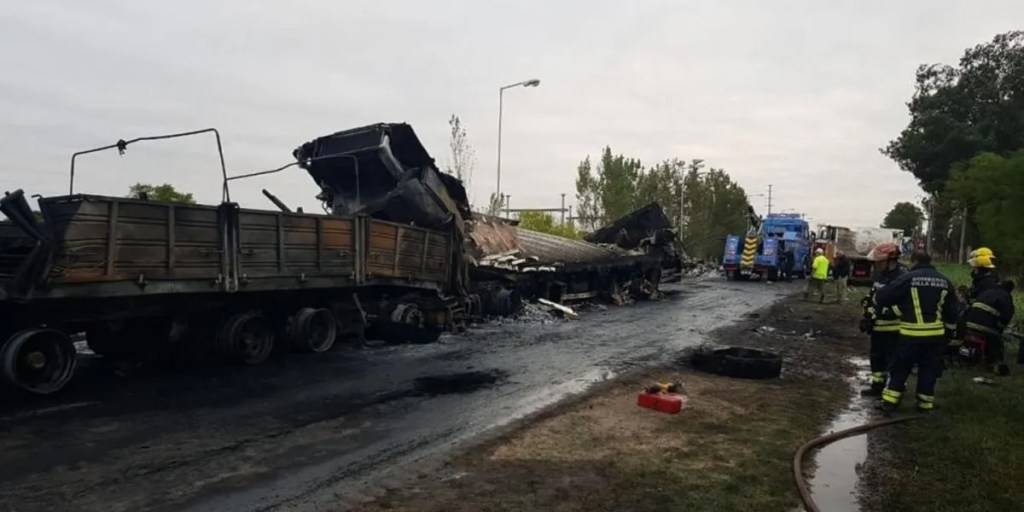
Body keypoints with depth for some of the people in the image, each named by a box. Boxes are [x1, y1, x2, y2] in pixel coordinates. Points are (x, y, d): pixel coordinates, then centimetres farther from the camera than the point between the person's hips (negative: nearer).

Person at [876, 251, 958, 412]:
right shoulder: (944, 281, 9)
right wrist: (949, 332, 23)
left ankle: (890, 400, 8)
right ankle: (925, 403, 19)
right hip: (936, 334, 4)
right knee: (929, 369, 14)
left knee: (900, 368, 6)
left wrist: (877, 297, 16)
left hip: (912, 334, -4)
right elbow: (951, 310, 14)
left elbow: (882, 297, -7)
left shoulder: (907, 278, -8)